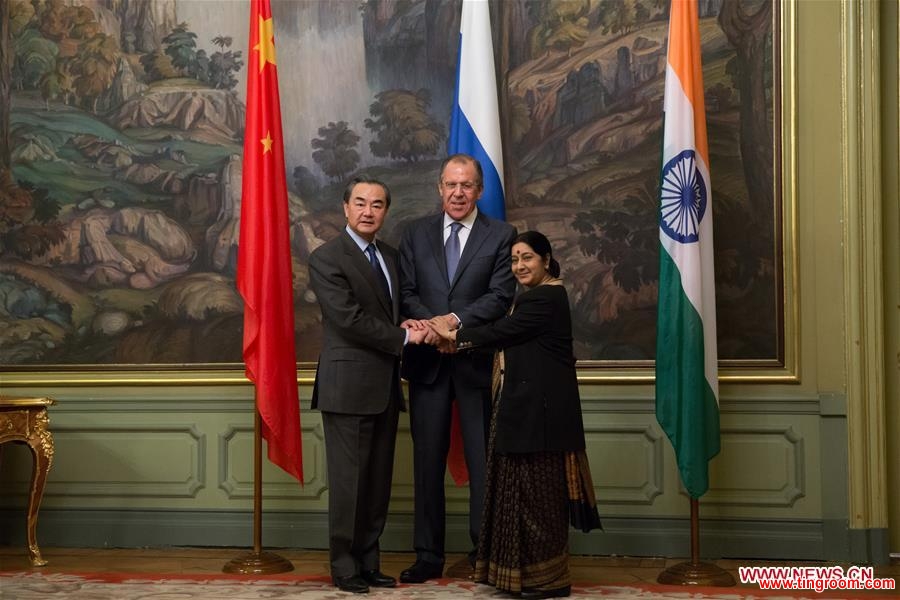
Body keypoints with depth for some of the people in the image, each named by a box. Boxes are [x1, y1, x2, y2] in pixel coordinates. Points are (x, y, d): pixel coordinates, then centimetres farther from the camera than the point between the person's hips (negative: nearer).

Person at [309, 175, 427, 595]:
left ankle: (368, 562, 18)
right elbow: (350, 319, -17)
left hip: (384, 386, 7)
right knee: (349, 479, -2)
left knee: (379, 480, 10)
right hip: (349, 386, -7)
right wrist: (403, 337, -11)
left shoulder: (390, 256, 15)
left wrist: (418, 326, -2)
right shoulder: (326, 258, -8)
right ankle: (344, 566, 9)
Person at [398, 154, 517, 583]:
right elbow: (407, 292, 4)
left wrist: (455, 319, -19)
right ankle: (429, 556, 14)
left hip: (477, 361, -2)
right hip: (427, 360, 3)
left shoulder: (501, 235, 2)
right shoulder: (415, 233, 11)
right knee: (427, 460, 7)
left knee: (482, 461, 2)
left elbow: (501, 295, -8)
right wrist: (430, 325, -15)